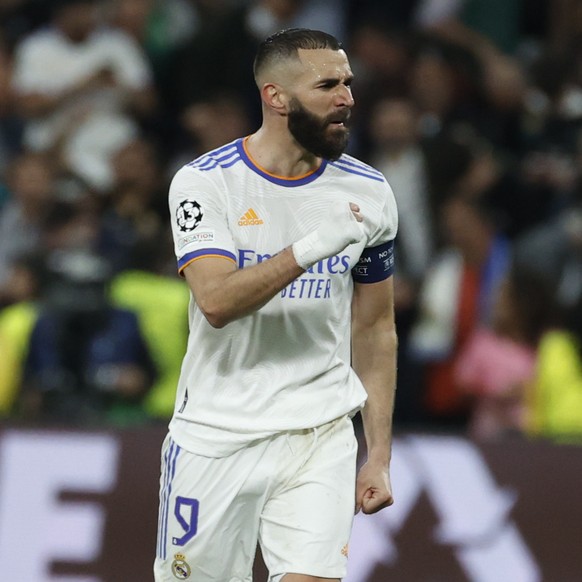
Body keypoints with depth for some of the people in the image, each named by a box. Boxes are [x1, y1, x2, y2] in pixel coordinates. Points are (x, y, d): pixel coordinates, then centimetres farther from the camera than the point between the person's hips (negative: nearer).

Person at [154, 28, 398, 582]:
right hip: (216, 437, -2)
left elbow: (375, 330, 11)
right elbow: (216, 301, -20)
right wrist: (309, 250, -31)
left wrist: (379, 456, 8)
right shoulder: (204, 183, -7)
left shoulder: (368, 193, 4)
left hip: (320, 436, 2)